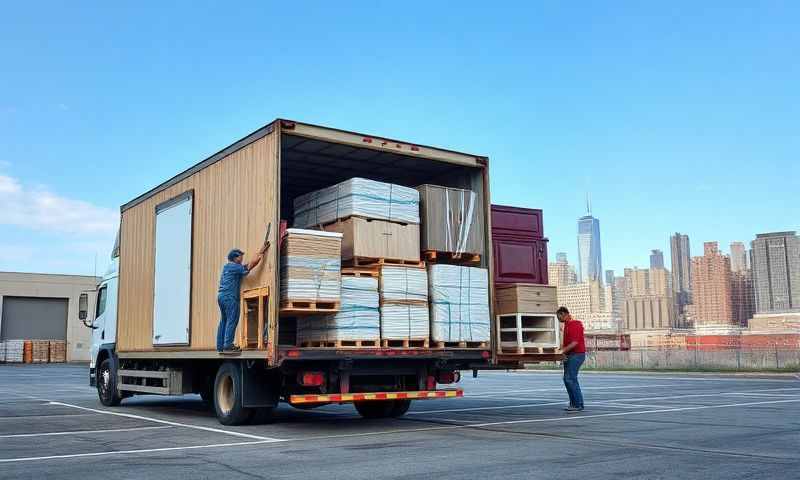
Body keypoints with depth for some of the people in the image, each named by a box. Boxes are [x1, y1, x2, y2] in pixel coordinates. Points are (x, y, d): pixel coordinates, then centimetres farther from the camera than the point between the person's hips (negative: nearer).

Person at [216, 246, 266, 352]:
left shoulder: (226, 267, 21)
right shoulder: (234, 267, -6)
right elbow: (250, 266, -8)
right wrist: (260, 255, 1)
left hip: (221, 296, 9)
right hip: (230, 296, -9)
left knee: (223, 321, 9)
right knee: (232, 320, -9)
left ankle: (220, 346, 8)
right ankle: (228, 345, -14)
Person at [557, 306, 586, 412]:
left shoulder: (574, 325, -15)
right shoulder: (567, 325, 16)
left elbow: (575, 343, -23)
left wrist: (563, 350, -23)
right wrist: (562, 348, 9)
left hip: (577, 354, -10)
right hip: (569, 355, 10)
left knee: (570, 378, -12)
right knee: (567, 378, 11)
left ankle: (579, 405, -8)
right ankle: (573, 403, 17)